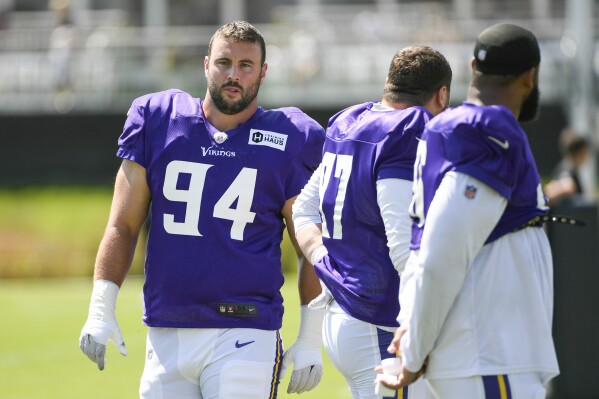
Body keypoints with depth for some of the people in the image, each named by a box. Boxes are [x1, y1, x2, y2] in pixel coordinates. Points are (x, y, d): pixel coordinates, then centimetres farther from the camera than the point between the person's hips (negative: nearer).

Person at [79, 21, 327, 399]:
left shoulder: (290, 140, 2)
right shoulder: (157, 121, 7)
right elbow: (123, 227, 9)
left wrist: (310, 341, 1)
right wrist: (101, 308, -1)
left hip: (245, 336, -3)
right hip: (166, 335, 3)